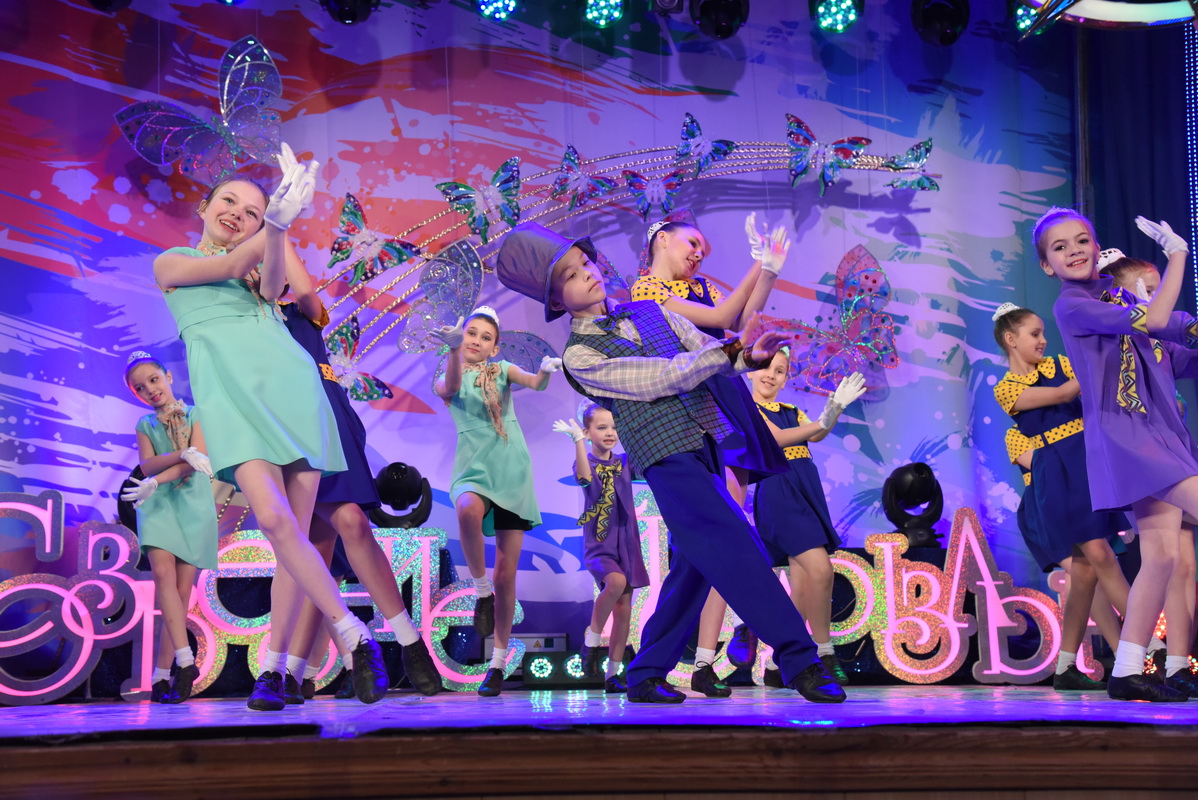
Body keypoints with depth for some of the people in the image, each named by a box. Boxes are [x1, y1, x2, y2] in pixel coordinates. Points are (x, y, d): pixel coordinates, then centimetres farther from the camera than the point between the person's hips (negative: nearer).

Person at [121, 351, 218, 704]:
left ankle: (161, 676, 0)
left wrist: (156, 481, -16)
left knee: (183, 588, -5)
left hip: (193, 503, -1)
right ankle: (185, 660, -28)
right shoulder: (145, 424, 14)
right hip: (158, 505, 1)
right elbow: (147, 465, -1)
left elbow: (200, 458, -5)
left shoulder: (194, 415, 8)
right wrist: (182, 454, -19)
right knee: (163, 572, -24)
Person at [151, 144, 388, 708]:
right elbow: (232, 267, 1)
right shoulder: (171, 262, 19)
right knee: (274, 519, -23)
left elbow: (272, 286, 0)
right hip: (231, 395, -3)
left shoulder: (262, 265, 25)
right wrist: (280, 215, -8)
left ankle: (277, 668, -1)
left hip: (290, 386, 3)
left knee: (291, 532, -6)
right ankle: (356, 638, -15)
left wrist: (277, 225, -14)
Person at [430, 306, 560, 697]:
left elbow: (535, 383, -7)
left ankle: (499, 661, 13)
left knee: (507, 573, 1)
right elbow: (450, 388, -16)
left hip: (513, 473, 2)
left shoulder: (503, 370, 11)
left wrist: (546, 371, -31)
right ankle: (481, 590, -16)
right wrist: (453, 349, -35)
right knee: (468, 510, -40)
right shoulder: (444, 381, 8)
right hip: (474, 471, -1)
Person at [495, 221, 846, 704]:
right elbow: (663, 377, -11)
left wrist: (750, 356, -11)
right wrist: (733, 347, -10)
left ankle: (646, 677, 21)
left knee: (696, 563, 10)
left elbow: (711, 356, 11)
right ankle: (799, 661, -10)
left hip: (705, 447, 7)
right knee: (736, 550, -14)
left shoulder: (650, 313, 16)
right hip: (666, 456, -6)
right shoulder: (579, 355, -3)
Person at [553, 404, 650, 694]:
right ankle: (591, 640, -11)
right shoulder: (586, 462, -3)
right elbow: (585, 478, -27)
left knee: (623, 610, 3)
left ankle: (613, 675, 13)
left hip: (626, 546, 5)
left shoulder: (625, 462, 10)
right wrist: (577, 439, -37)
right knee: (616, 581, -32)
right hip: (598, 547, -5)